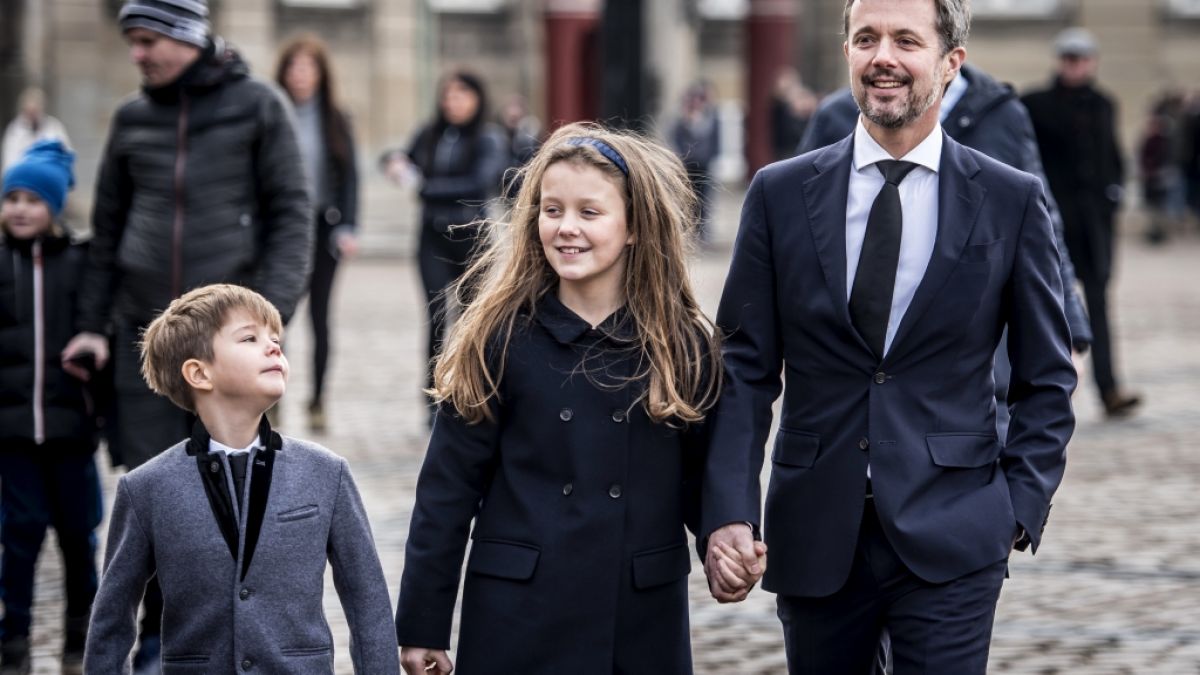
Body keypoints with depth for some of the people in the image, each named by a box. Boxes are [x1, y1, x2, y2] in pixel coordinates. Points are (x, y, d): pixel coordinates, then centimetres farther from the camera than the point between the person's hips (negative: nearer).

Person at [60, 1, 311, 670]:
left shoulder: (257, 106, 0)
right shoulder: (133, 119, 10)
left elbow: (291, 214, -3)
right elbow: (109, 228, 16)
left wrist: (271, 314, -13)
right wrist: (92, 324, 10)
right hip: (144, 330, 3)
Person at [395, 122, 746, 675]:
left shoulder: (684, 346, 2)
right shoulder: (501, 338, -3)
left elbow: (698, 480, 6)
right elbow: (449, 487, -1)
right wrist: (422, 626, -2)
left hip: (644, 620, 1)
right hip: (518, 616, -1)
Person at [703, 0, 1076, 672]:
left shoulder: (1012, 201, 1)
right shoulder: (782, 194, 3)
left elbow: (1046, 377, 7)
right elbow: (746, 367, 2)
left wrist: (1022, 508, -2)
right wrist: (729, 512, -9)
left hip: (951, 540, -1)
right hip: (814, 534, 2)